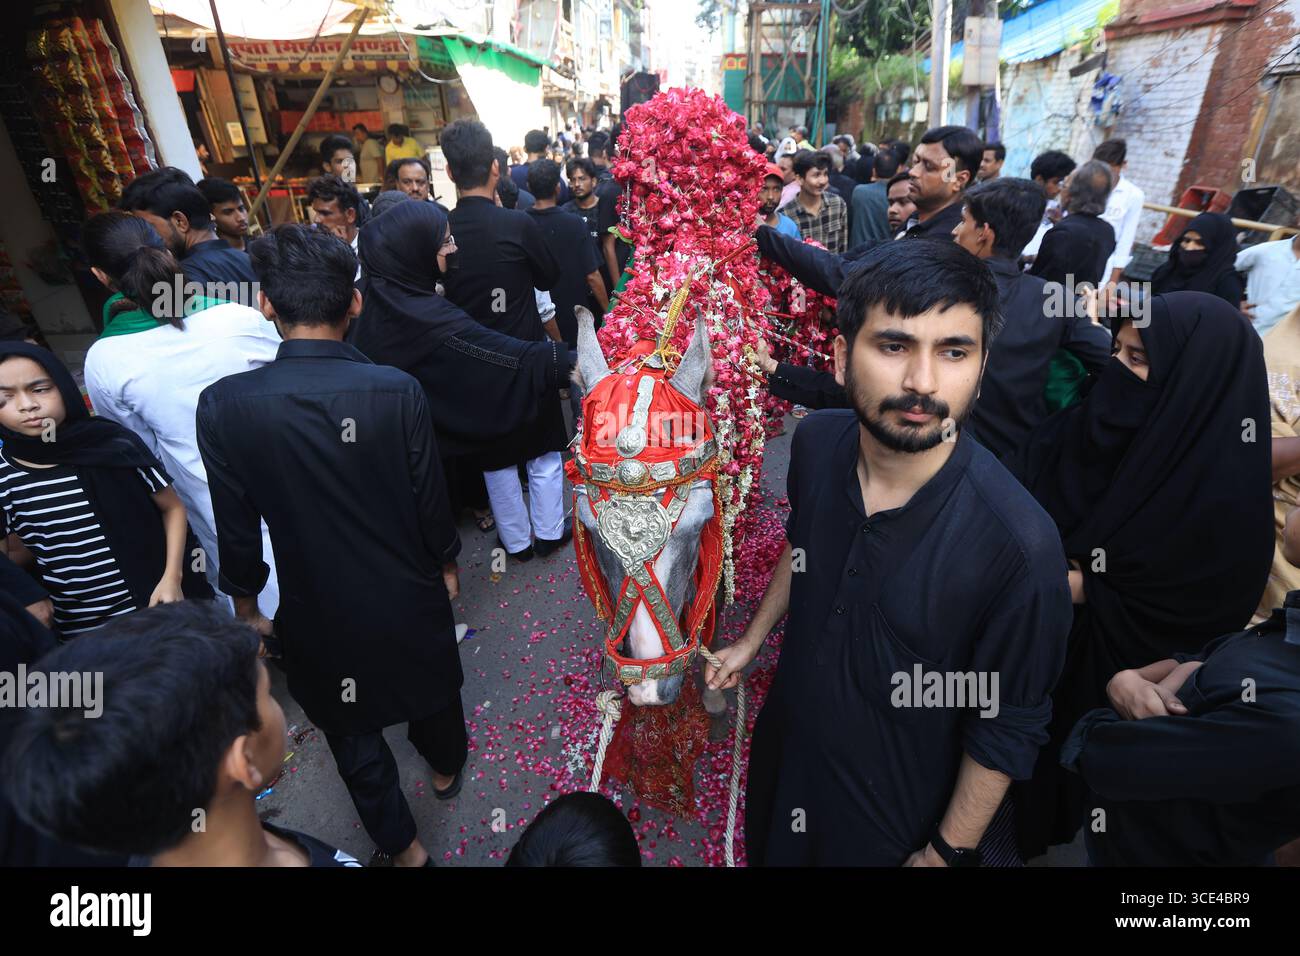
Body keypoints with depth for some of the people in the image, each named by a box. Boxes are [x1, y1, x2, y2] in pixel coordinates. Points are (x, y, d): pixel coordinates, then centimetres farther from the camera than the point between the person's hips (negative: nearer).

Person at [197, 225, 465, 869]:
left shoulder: (223, 405, -18)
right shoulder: (397, 391, -22)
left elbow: (237, 528, -8)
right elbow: (430, 500, -12)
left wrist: (247, 604, 11)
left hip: (316, 610, 0)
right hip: (407, 597, 1)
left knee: (350, 728, 23)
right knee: (430, 688, 29)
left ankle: (401, 845, 42)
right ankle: (446, 769, 58)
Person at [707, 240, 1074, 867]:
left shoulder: (1020, 548, -33)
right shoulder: (816, 443, -19)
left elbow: (1007, 731, -19)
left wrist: (947, 851, -8)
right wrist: (753, 639, 10)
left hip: (892, 814, -4)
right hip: (784, 748, 4)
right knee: (767, 850, 30)